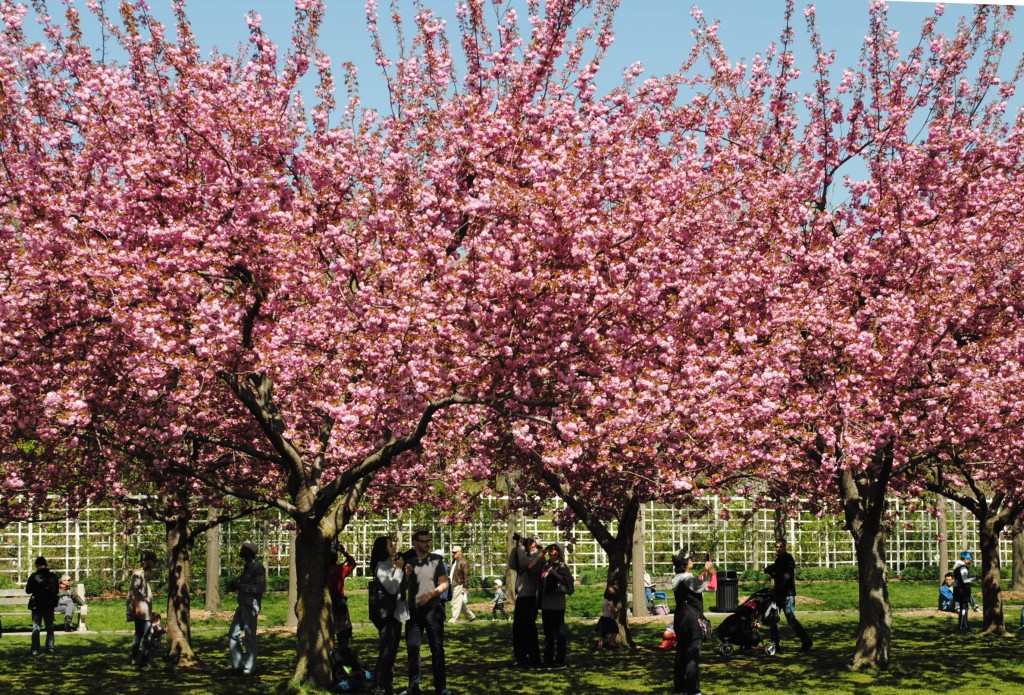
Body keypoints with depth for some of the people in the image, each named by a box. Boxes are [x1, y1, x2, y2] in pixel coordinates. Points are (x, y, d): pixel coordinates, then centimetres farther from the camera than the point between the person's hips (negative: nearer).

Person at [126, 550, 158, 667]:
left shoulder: (146, 574, 19)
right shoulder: (138, 574, -12)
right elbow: (133, 591, -19)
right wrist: (137, 607, -24)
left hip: (145, 608, 11)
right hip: (140, 608, -11)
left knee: (139, 634, 13)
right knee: (146, 635, -12)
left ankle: (135, 659, 18)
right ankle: (144, 660, -13)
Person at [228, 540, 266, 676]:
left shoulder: (257, 567, -14)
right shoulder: (247, 566, 16)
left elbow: (261, 587, -23)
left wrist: (241, 586, -22)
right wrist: (236, 585, 7)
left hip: (251, 606, -10)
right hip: (242, 605, 10)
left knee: (249, 637, -5)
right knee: (234, 635, 10)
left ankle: (250, 668, 2)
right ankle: (238, 665, 16)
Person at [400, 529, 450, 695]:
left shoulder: (437, 560, 2)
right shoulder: (407, 561, 6)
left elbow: (444, 584, -1)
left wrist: (430, 594, -16)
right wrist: (405, 575, -10)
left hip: (433, 609, -1)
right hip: (413, 610, 1)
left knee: (437, 648, 3)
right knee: (412, 648, 0)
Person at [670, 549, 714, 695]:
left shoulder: (677, 578, 11)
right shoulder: (687, 578, -17)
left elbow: (697, 583, 17)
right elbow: (704, 587, -18)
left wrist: (705, 572, 10)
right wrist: (709, 572, -7)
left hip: (680, 619, 10)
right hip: (691, 619, -10)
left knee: (681, 653, 15)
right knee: (693, 655, -7)